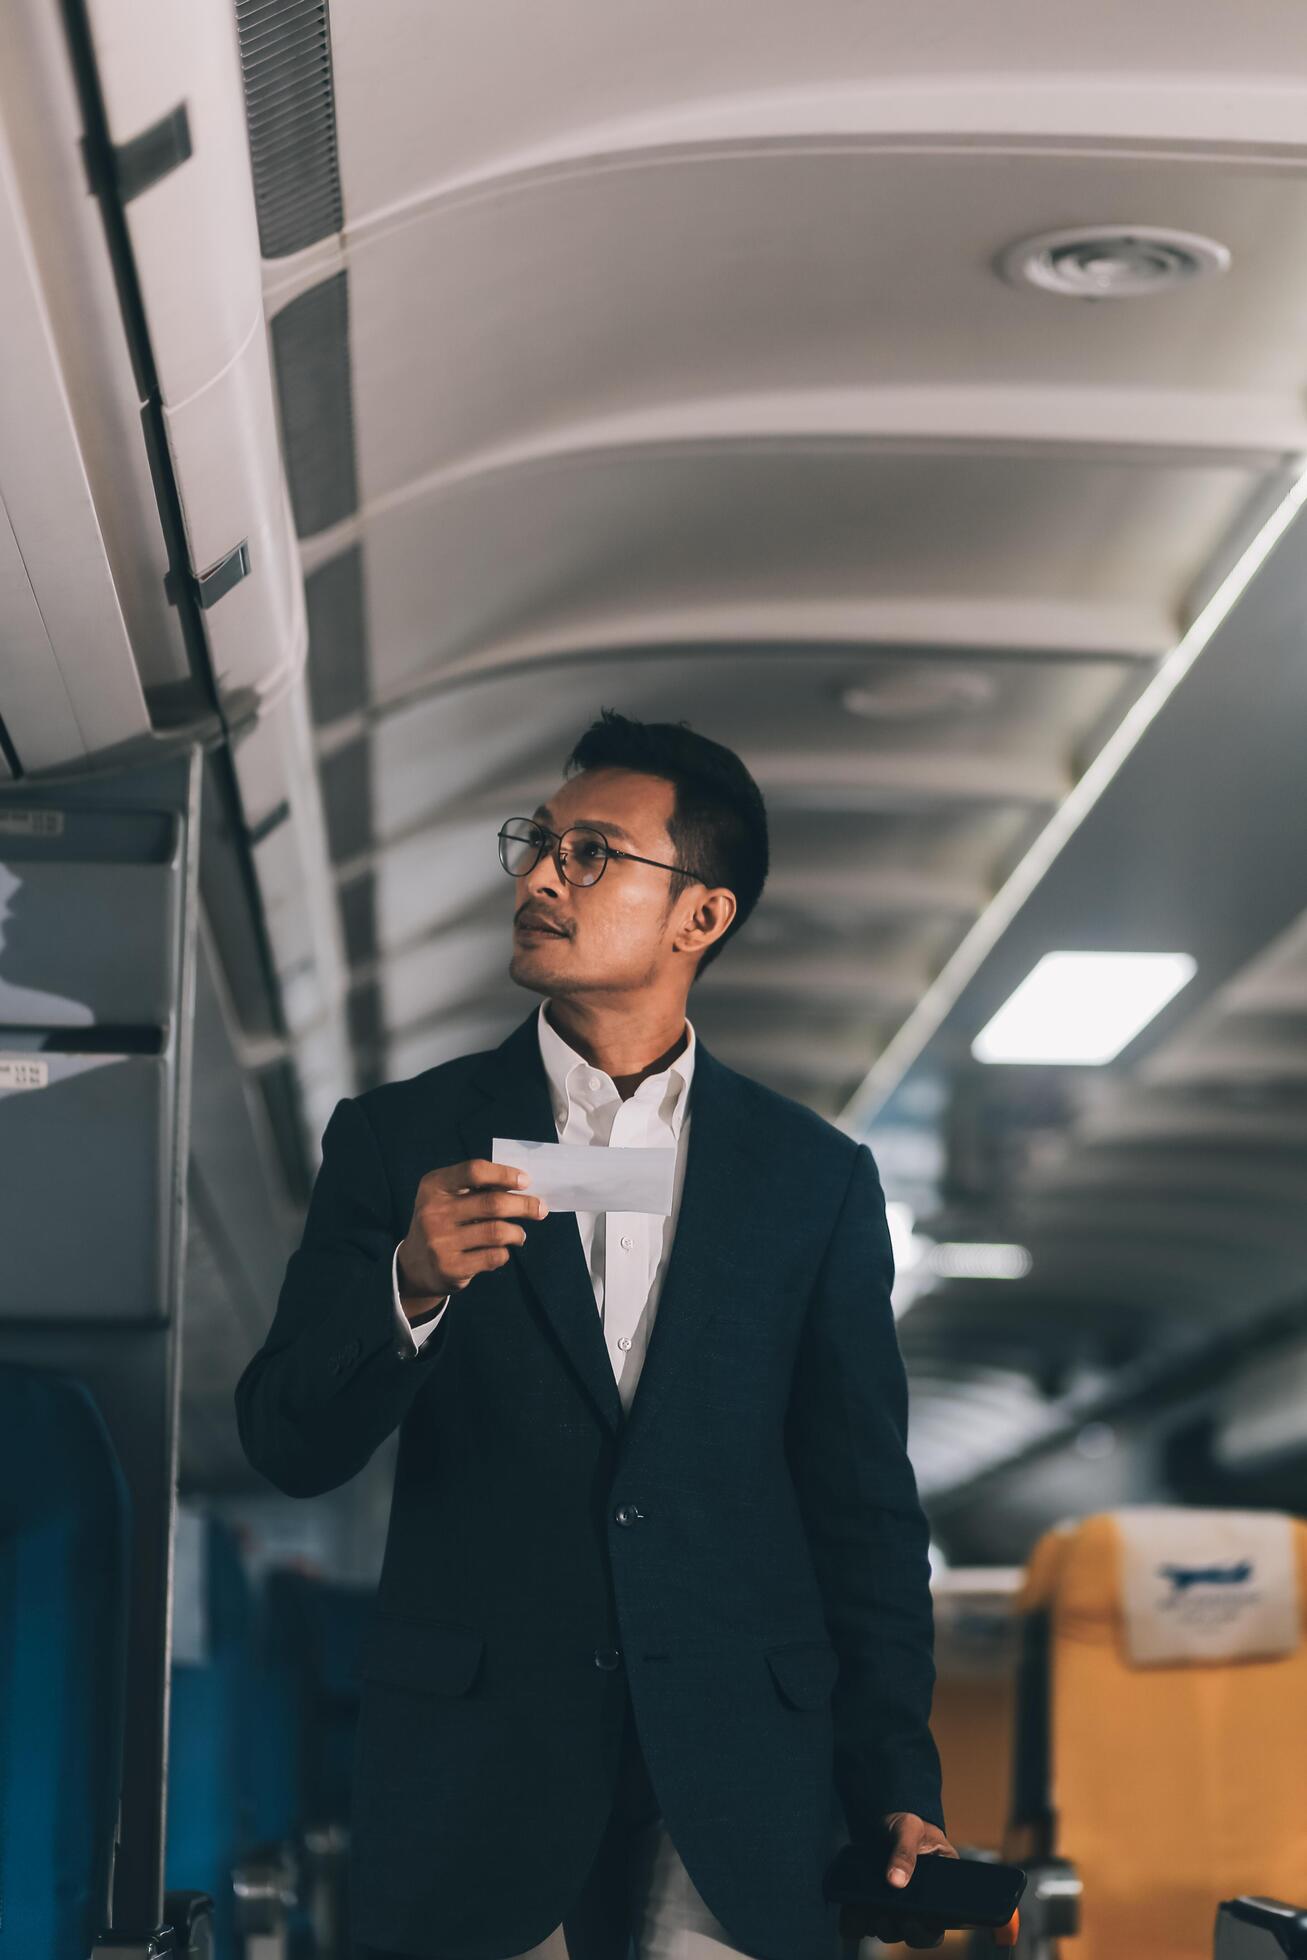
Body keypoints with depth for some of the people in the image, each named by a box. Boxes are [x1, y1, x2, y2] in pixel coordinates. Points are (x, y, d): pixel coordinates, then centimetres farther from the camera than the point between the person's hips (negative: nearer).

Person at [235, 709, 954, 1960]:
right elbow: (287, 1448, 1)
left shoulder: (817, 1178, 7)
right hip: (471, 1787, 0)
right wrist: (409, 1287, -18)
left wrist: (896, 1786, 3)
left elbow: (863, 1503, 8)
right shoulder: (400, 1140, 5)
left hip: (741, 1795, 0)